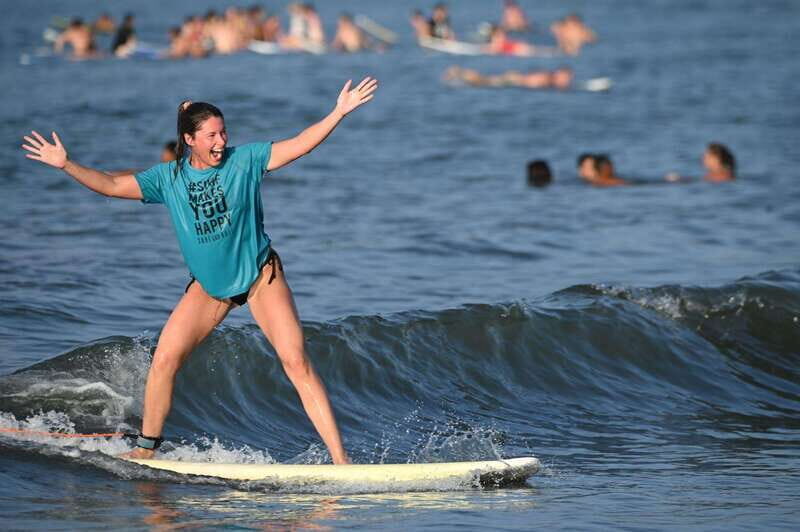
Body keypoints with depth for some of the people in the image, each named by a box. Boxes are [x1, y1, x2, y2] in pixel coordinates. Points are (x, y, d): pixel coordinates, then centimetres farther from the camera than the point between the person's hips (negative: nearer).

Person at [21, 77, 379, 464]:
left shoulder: (244, 160, -9)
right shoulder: (169, 178, -3)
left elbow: (299, 145, -13)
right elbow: (111, 186, -2)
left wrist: (339, 112, -24)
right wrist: (65, 165, -11)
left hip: (260, 275, -3)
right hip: (208, 285, 3)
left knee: (296, 362, -13)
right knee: (164, 359, -5)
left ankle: (340, 459, -14)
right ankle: (146, 448, 14)